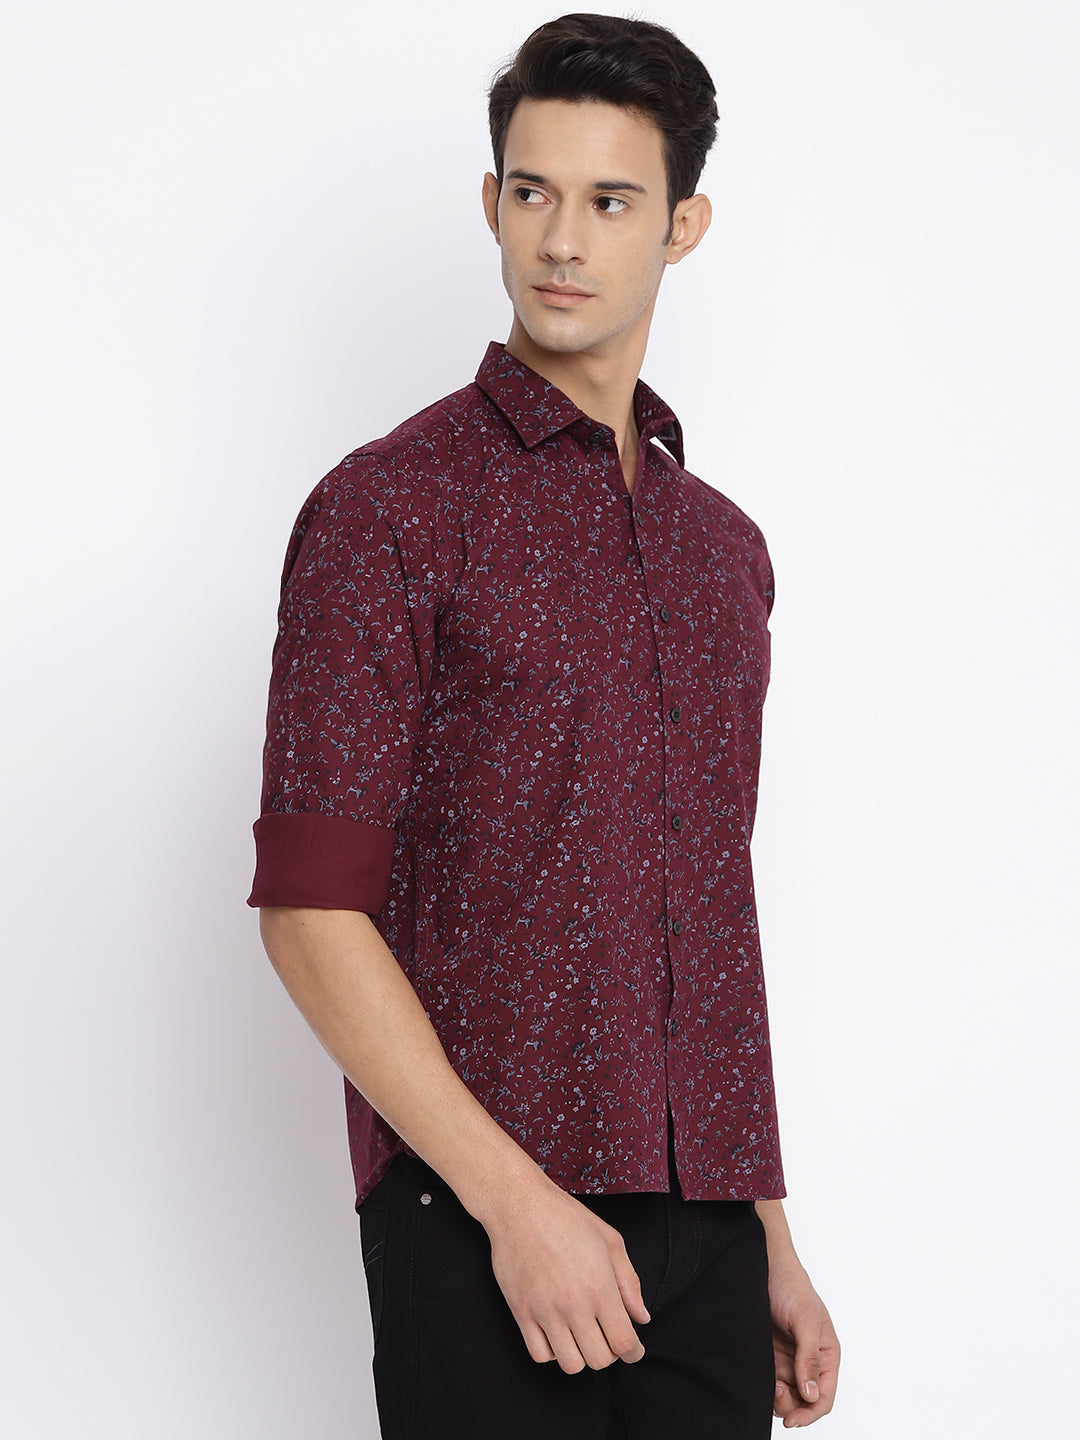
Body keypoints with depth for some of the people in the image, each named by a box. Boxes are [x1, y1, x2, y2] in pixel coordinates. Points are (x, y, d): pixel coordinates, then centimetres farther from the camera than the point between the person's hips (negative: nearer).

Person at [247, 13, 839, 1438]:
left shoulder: (724, 547, 14)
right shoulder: (391, 507, -5)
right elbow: (311, 909, -11)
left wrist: (773, 1242, 15)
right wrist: (512, 1198, -16)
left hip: (700, 1223, 5)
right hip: (482, 1215, -5)